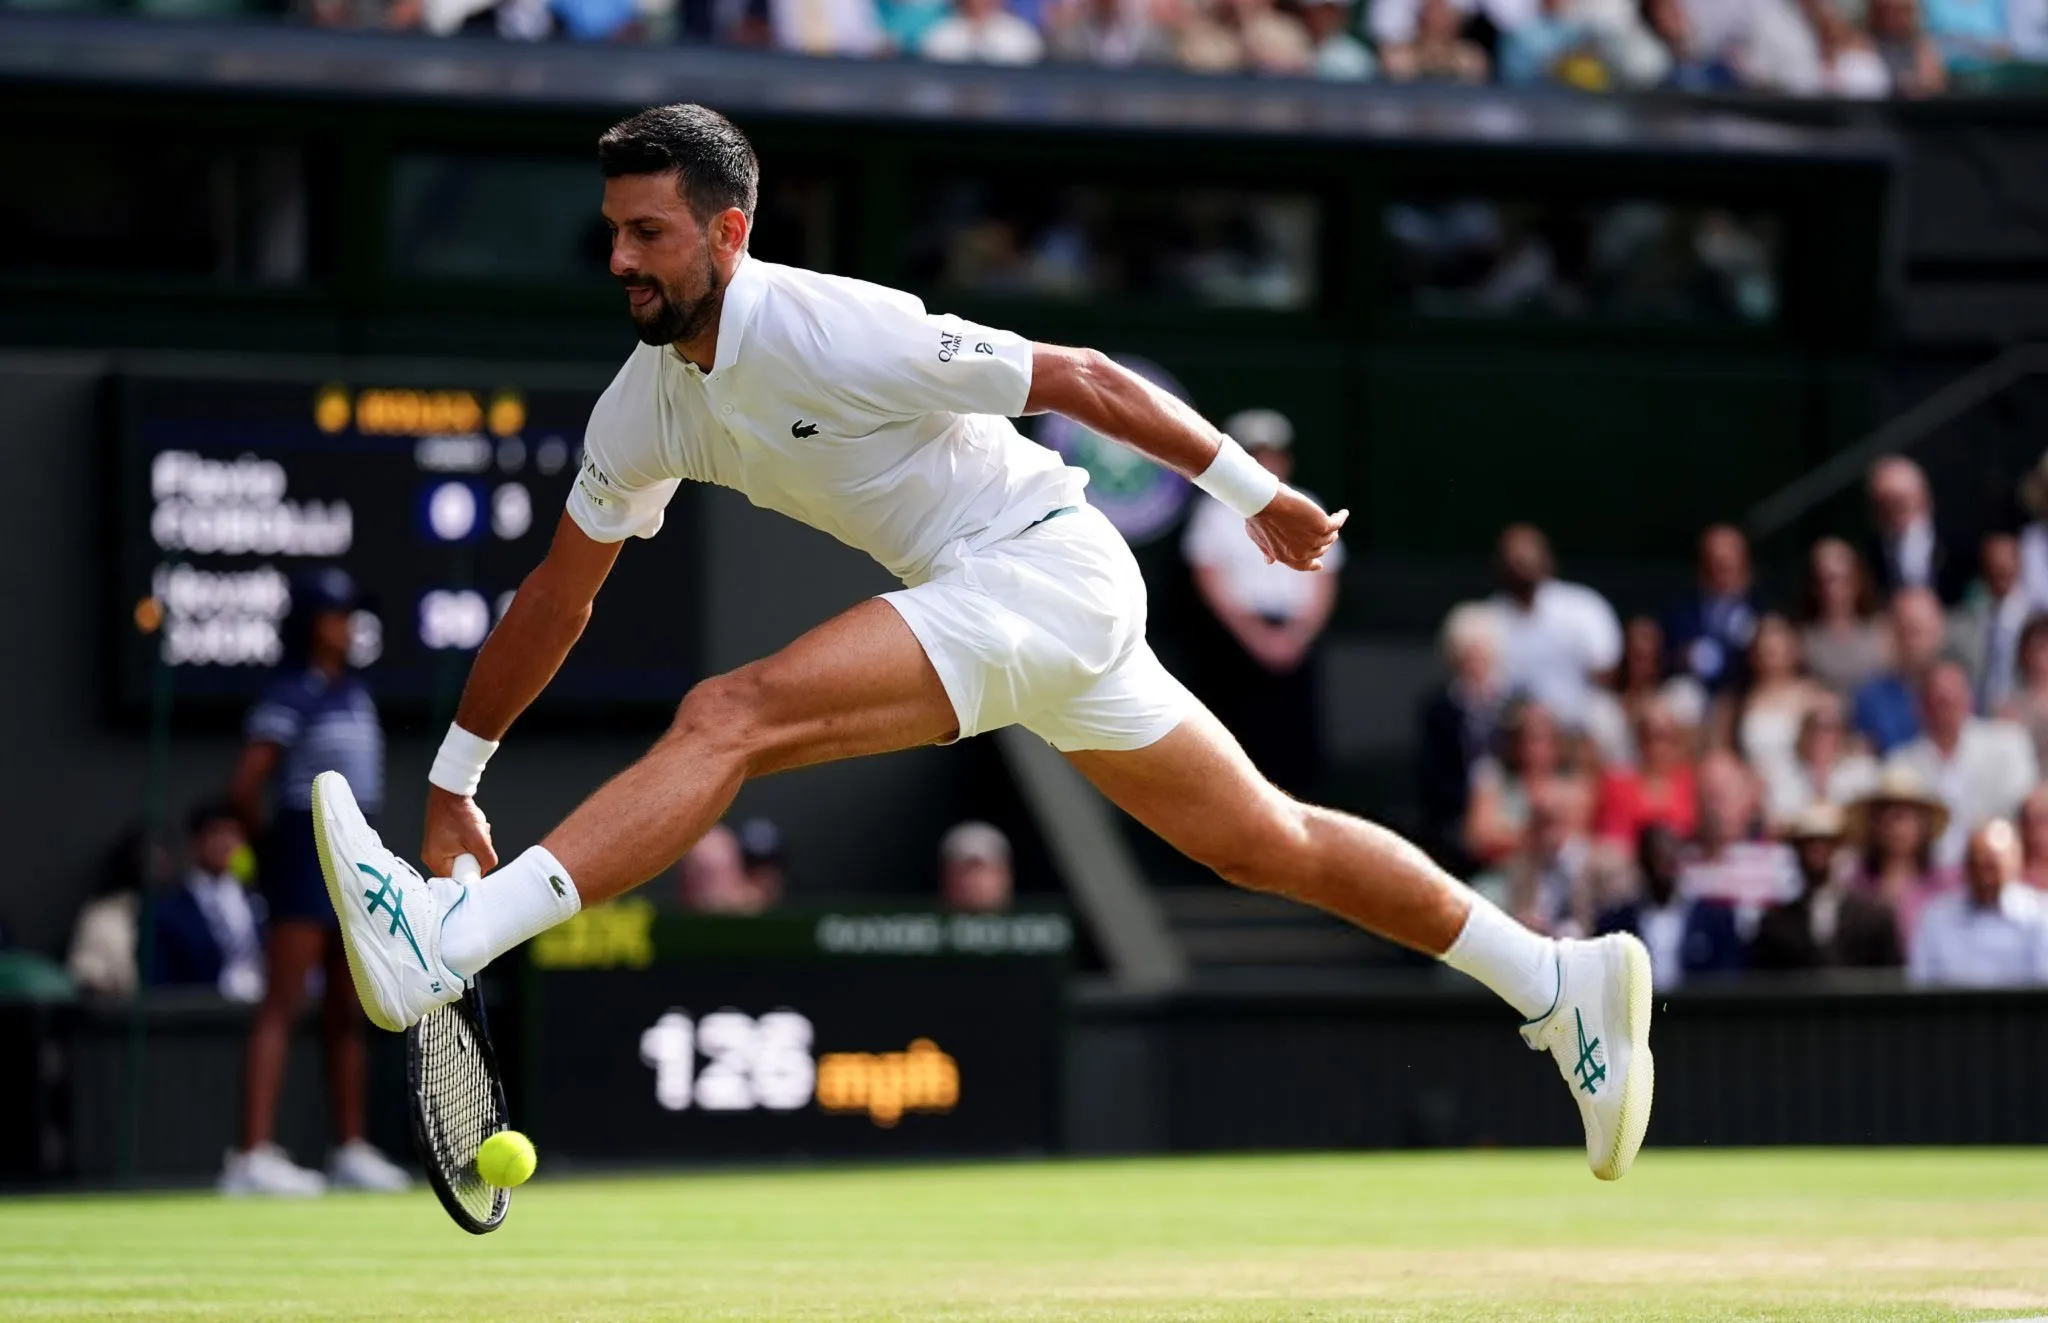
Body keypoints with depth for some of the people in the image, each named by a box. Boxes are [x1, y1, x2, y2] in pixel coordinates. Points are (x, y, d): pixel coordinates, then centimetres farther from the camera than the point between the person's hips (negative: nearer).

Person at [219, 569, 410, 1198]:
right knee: (282, 1007, -13)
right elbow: (244, 789, -16)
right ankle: (253, 1154, -19)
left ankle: (351, 1148, 21)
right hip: (305, 856, -8)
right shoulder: (289, 696, -11)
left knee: (346, 1013, 13)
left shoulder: (356, 693, 14)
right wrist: (267, 855, -2)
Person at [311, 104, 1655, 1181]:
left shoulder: (837, 333, -20)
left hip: (1046, 562, -9)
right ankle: (1559, 980, 24)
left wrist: (1252, 490, -5)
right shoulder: (647, 406, 4)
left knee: (730, 717, -25)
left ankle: (443, 946, -36)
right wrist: (453, 783, 10)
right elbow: (559, 594, 13)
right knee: (1271, 846, 15)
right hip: (984, 600, 9)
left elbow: (1080, 377, -12)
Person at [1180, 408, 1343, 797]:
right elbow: (1210, 579, -2)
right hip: (1234, 641, -3)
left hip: (1294, 642, 3)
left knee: (1296, 745, -5)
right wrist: (1254, 634, -12)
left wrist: (1298, 634, -6)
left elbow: (1323, 584, 11)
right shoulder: (1218, 512, 5)